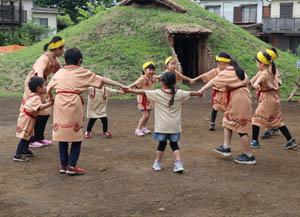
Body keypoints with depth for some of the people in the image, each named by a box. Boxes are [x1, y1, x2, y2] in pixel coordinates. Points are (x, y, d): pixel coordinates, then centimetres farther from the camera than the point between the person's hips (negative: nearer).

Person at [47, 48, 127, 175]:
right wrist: (121, 85, 13)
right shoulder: (82, 72, 6)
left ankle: (63, 165, 18)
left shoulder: (59, 72, 15)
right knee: (76, 137, 7)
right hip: (73, 106, -3)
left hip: (59, 105, 4)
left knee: (62, 135, 12)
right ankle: (71, 166, 5)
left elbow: (48, 89, 13)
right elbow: (102, 80, 8)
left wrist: (51, 99, 32)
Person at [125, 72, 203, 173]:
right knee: (174, 144, 11)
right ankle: (178, 163, 0)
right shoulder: (179, 94, 0)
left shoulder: (157, 93, -8)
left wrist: (129, 90, 6)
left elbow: (142, 92, -4)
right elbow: (190, 93, 16)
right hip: (174, 125, 2)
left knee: (162, 143, 11)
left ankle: (158, 163, 23)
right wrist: (199, 93, 36)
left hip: (162, 125, -2)